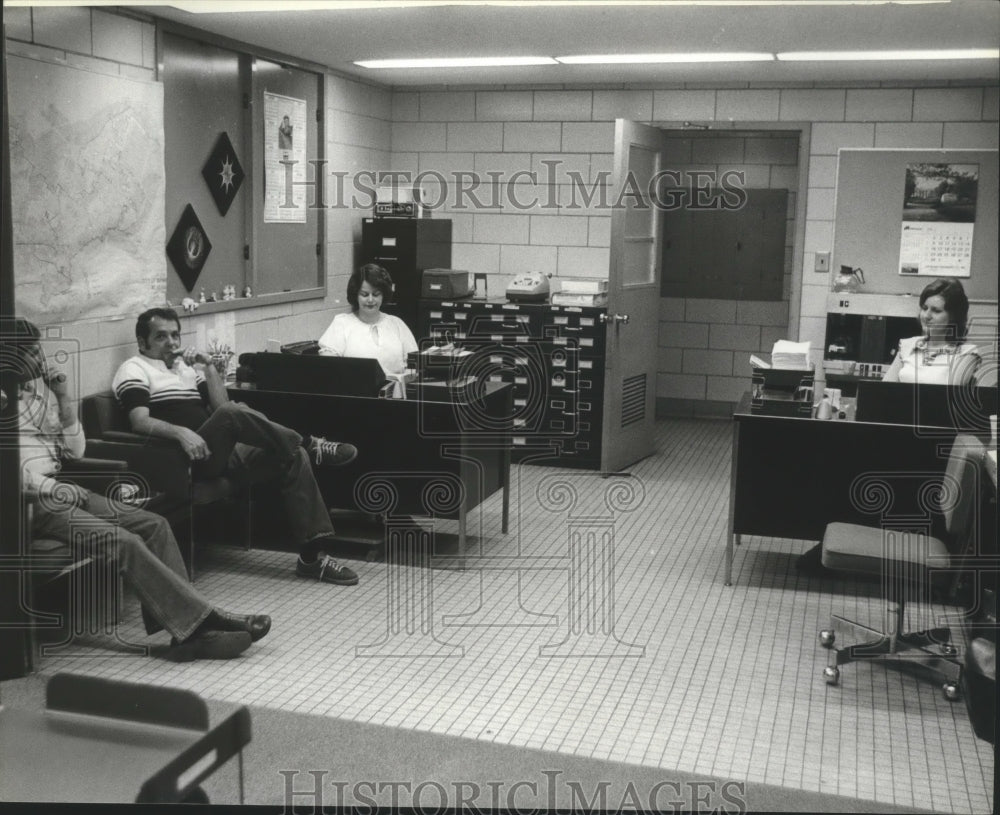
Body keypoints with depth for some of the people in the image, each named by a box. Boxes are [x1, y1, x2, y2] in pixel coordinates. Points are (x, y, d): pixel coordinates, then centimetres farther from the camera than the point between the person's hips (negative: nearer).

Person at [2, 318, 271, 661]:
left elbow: (75, 450, 15)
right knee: (123, 542, -25)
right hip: (31, 503, -8)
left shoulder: (40, 389, 15)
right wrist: (53, 488, -15)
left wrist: (65, 401, 3)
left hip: (58, 490, 9)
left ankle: (187, 632, -16)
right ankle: (200, 619, -22)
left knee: (154, 525, -8)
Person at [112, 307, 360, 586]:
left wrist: (208, 367, 3)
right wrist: (181, 432, -30)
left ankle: (312, 555, -17)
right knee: (233, 414, -35)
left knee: (293, 457, -12)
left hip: (220, 451, 7)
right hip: (184, 459, -7)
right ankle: (311, 445, -19)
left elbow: (220, 405, 15)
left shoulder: (186, 366, 26)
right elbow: (140, 421, -13)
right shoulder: (134, 370, 4)